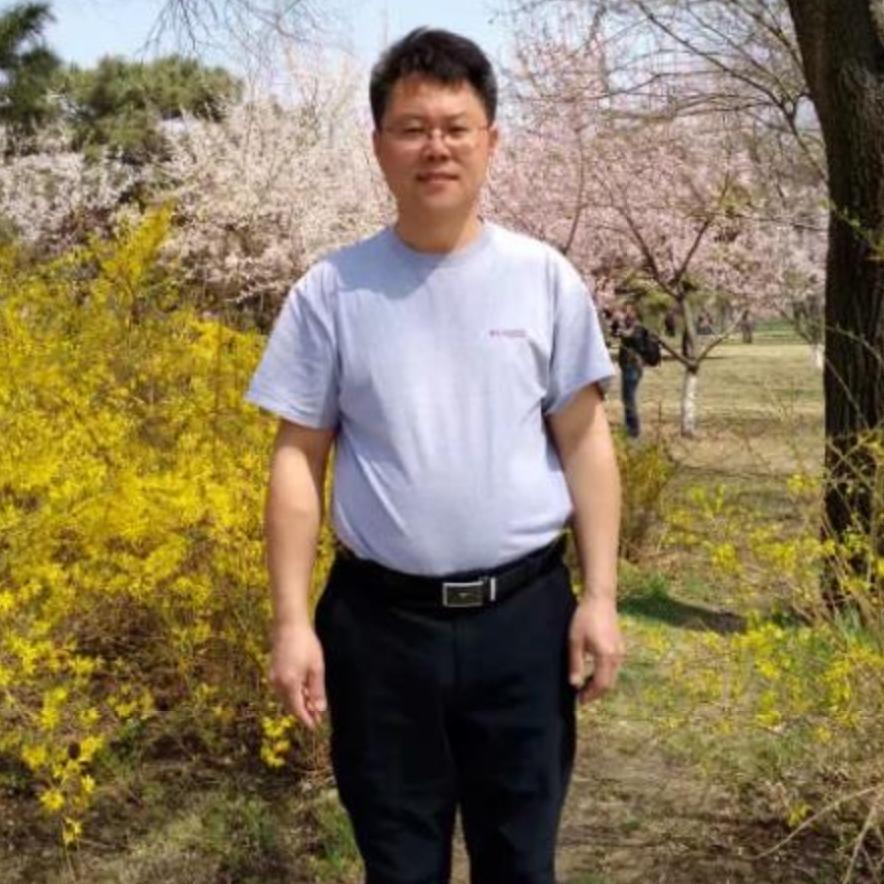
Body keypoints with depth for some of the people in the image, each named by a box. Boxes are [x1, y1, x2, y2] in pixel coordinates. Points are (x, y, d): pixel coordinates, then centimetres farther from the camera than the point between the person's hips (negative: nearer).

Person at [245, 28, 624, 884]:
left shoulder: (544, 278, 0)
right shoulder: (330, 291, -2)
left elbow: (585, 443, 3)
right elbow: (298, 461, 1)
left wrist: (599, 597, -1)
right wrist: (291, 622, -4)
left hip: (524, 614, 0)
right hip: (381, 620, 0)